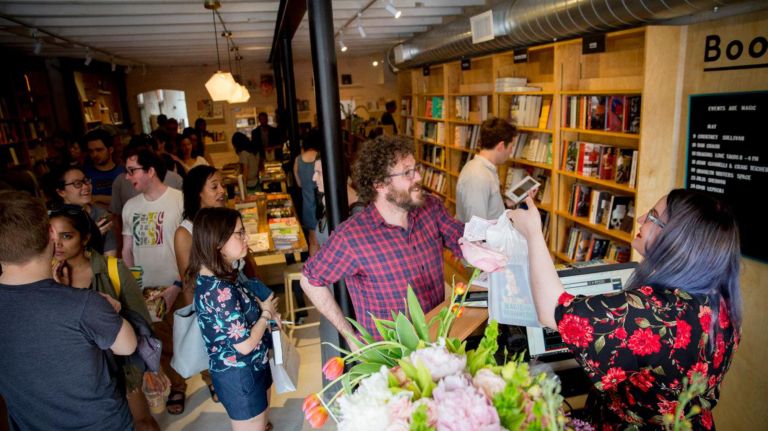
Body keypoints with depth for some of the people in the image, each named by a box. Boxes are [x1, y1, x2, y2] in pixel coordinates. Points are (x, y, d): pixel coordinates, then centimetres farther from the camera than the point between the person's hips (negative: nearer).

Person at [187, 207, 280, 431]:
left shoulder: (214, 276, -2)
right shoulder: (219, 290, -32)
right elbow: (244, 345, -27)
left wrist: (263, 309, -4)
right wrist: (266, 313, -12)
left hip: (248, 367, 9)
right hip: (239, 375, -9)